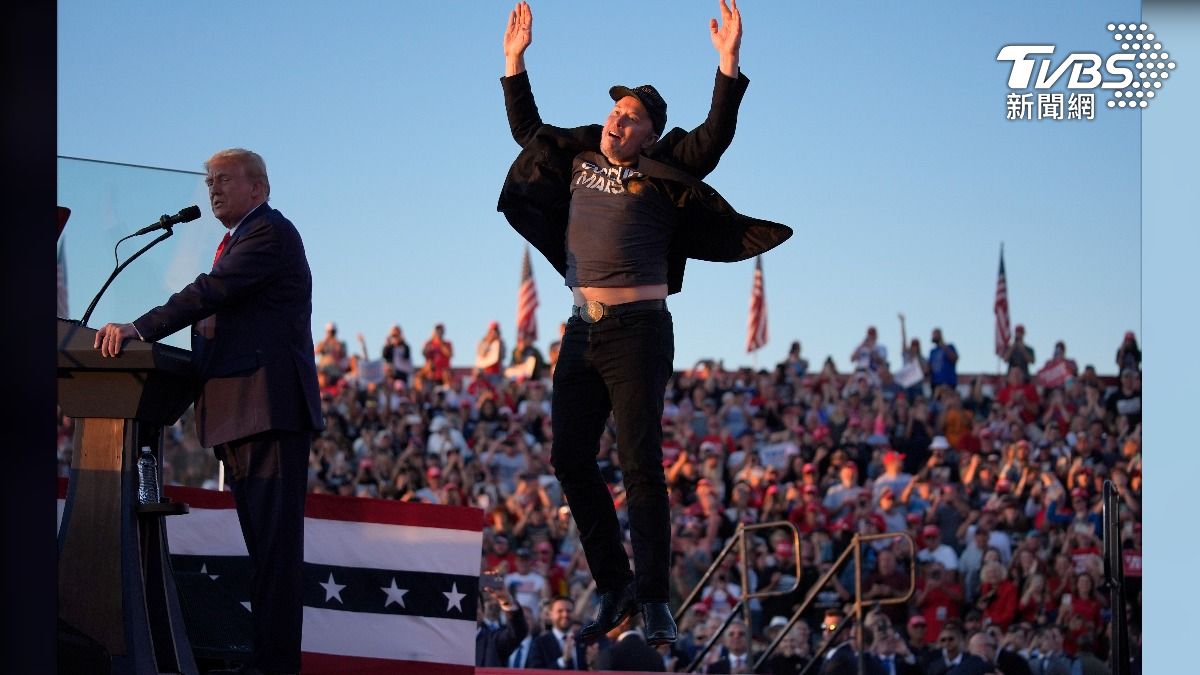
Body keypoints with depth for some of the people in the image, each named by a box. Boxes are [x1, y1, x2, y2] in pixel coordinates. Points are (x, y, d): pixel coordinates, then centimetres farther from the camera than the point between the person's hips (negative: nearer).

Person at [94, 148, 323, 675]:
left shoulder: (270, 233, -5)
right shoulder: (237, 242, 26)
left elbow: (211, 292, -18)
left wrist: (140, 329, -25)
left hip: (270, 409, -11)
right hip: (238, 414, 11)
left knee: (274, 541, -13)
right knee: (262, 543, 9)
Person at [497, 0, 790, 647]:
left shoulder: (661, 173, 0)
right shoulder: (579, 161, 15)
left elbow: (713, 139, -13)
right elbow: (526, 129, 29)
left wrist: (728, 64, -20)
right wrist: (515, 61, 26)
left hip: (637, 330, -6)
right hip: (581, 332, 6)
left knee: (641, 465, -9)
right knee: (569, 460, 4)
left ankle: (654, 601, -7)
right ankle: (614, 587, 15)